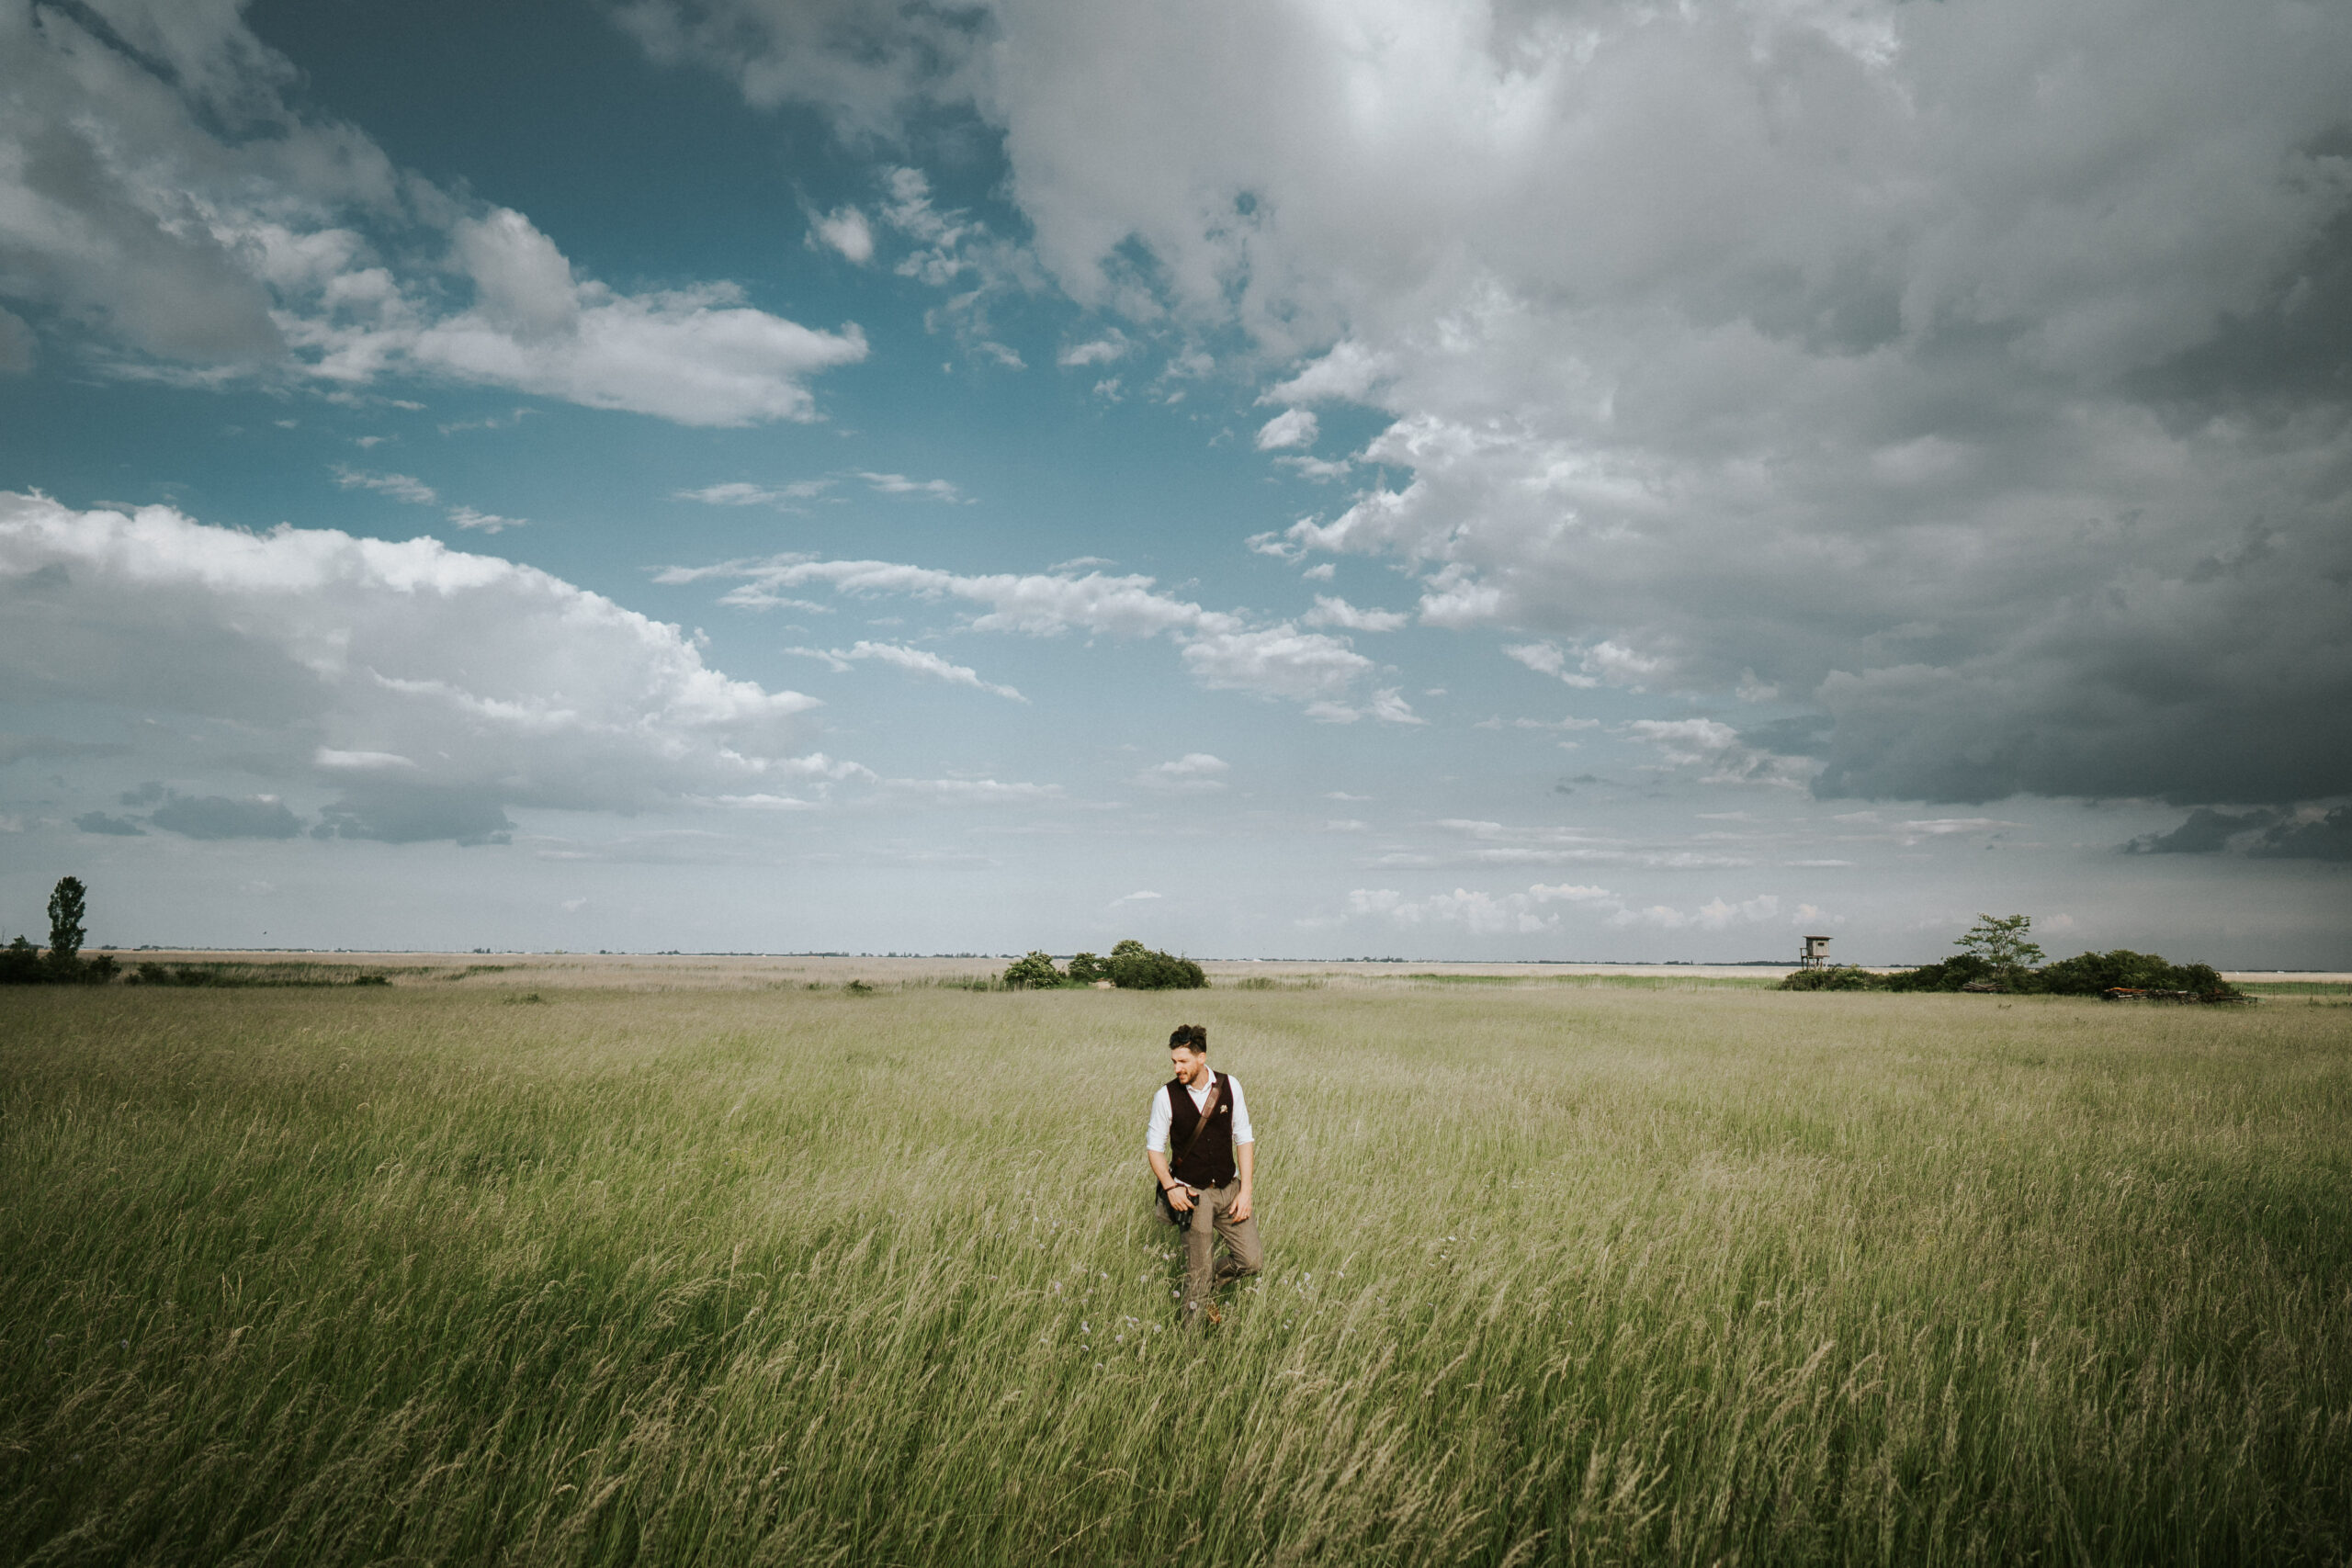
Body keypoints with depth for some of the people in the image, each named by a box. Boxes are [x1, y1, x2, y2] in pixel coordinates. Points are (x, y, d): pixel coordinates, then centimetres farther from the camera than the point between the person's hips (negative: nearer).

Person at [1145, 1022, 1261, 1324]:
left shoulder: (1229, 1086, -5)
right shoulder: (1166, 1096, -10)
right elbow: (1154, 1146, 0)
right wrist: (1169, 1187, -14)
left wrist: (1245, 1191, -5)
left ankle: (1207, 1287, 30)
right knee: (1197, 1270, 1)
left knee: (1252, 1260, 2)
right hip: (1192, 1194, -3)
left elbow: (1244, 1139, 0)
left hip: (1229, 1188, 3)